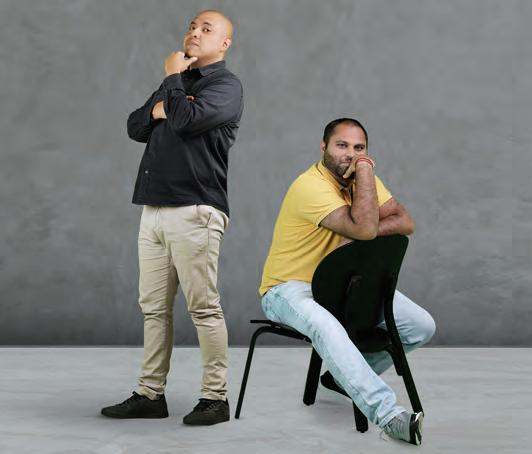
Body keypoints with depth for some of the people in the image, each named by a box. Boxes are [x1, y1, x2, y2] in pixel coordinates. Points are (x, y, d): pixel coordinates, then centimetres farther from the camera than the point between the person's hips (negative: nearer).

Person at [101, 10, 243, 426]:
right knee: (154, 308, 7)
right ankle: (151, 395, 12)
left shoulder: (226, 84, -1)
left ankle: (216, 398, 0)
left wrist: (172, 79, -2)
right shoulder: (178, 82, 25)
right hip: (155, 208, 8)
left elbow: (186, 120, -18)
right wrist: (157, 108, -1)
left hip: (194, 210, -8)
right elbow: (135, 128, 19)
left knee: (204, 307, -6)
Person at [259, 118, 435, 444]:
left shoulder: (361, 179, 2)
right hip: (289, 288, -8)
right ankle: (389, 415, -46)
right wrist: (366, 172, -26)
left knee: (422, 326, -3)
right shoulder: (310, 185, -23)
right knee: (326, 326, -42)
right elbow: (364, 227, -34)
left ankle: (346, 376, 17)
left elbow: (405, 222, -8)